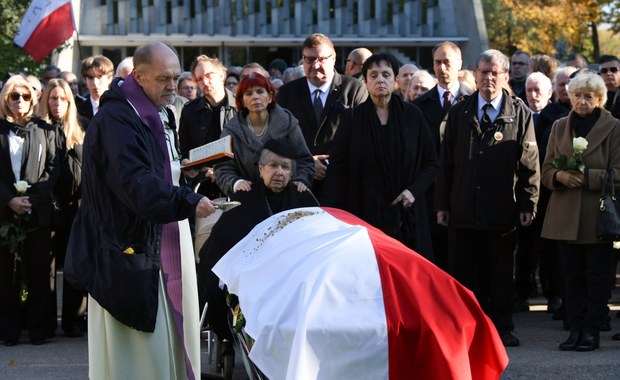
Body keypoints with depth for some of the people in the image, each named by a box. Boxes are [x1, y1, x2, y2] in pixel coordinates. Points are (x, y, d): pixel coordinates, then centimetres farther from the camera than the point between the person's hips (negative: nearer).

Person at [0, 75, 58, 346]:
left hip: (38, 212, 0)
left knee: (39, 271, 2)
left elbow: (53, 169, 2)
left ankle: (40, 327, 7)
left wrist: (33, 198, -11)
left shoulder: (44, 131, 7)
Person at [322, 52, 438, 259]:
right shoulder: (353, 119, 3)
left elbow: (431, 162, 9)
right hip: (365, 213, -1)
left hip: (406, 215, 1)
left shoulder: (412, 116, 4)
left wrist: (414, 190, -8)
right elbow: (337, 168, 1)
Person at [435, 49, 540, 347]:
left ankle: (502, 328, 14)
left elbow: (530, 162, 1)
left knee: (502, 274, 5)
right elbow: (446, 162, 8)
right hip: (465, 208, 2)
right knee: (466, 274, 5)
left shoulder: (520, 113, 3)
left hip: (503, 209, -2)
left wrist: (528, 203, -5)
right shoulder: (459, 113, 9)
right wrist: (442, 204, 4)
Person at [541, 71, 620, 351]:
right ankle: (575, 330, 11)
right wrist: (560, 176, -10)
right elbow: (546, 170, 12)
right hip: (566, 218, 4)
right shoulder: (559, 127, 11)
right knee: (572, 276, 6)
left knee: (596, 275, 1)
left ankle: (592, 331, 6)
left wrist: (587, 176, -18)